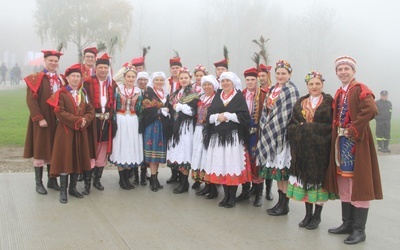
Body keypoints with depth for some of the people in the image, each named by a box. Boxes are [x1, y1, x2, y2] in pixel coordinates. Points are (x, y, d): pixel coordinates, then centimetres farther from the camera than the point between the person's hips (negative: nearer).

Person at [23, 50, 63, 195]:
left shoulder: (60, 80, 12)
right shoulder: (36, 78, -6)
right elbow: (31, 100, -13)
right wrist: (39, 118, -19)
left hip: (57, 120, 5)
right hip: (42, 120, -5)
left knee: (53, 150, 10)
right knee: (40, 150, 1)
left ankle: (52, 180, 21)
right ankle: (39, 183, 9)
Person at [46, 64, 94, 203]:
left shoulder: (83, 93, 12)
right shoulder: (61, 94, -6)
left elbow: (90, 110, 8)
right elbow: (60, 113, -16)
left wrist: (85, 120, -12)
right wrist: (77, 120, -18)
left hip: (81, 131, 5)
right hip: (65, 131, -5)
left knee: (78, 159, 8)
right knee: (65, 159, -3)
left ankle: (73, 188, 19)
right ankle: (63, 191, 4)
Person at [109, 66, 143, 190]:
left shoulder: (138, 91, 7)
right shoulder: (118, 88, 0)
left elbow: (139, 109, 11)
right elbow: (113, 106, -1)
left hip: (133, 122, 3)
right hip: (120, 121, -3)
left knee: (131, 147, 5)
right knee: (120, 147, 0)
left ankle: (127, 177, 16)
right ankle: (121, 179, 9)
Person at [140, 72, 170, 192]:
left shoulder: (166, 94, 16)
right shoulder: (148, 92, -3)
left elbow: (168, 108, 18)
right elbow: (146, 109, -12)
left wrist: (167, 111, -3)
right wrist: (160, 111, -10)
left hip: (163, 125, 6)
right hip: (151, 125, -5)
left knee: (159, 151, 6)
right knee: (152, 150, -7)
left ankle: (154, 177, 14)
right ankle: (154, 179, -3)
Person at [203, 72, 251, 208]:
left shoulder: (239, 97, 2)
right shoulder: (217, 96, 14)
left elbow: (244, 116, -8)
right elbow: (209, 115, 8)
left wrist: (227, 115, -12)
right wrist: (217, 117, -11)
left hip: (233, 137, -4)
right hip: (218, 136, 4)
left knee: (233, 165, -6)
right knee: (221, 165, 3)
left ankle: (233, 196, 5)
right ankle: (226, 194, 15)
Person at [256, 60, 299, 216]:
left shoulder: (291, 90, -8)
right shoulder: (273, 89, 15)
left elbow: (290, 114, -15)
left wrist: (276, 129, -16)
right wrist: (267, 126, 4)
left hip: (283, 133, -8)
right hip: (271, 133, 8)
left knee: (283, 167, -4)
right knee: (276, 167, 11)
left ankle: (285, 204, 5)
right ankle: (280, 200, 20)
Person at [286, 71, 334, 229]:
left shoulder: (328, 102, 0)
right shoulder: (300, 103, 12)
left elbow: (331, 125, -8)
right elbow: (292, 124, 8)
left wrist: (305, 127, -13)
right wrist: (303, 128, -12)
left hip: (321, 148, -4)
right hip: (303, 148, 4)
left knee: (318, 178, 1)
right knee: (304, 178, 7)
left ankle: (317, 215, 14)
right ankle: (308, 213, 20)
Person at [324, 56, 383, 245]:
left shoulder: (361, 89, -9)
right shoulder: (339, 93, 15)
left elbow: (370, 110, -25)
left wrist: (352, 130, -21)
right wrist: (338, 132, 3)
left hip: (357, 143, -8)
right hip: (341, 143, 8)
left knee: (358, 184, -3)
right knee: (344, 185, 13)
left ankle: (359, 230, 4)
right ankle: (347, 223, 25)